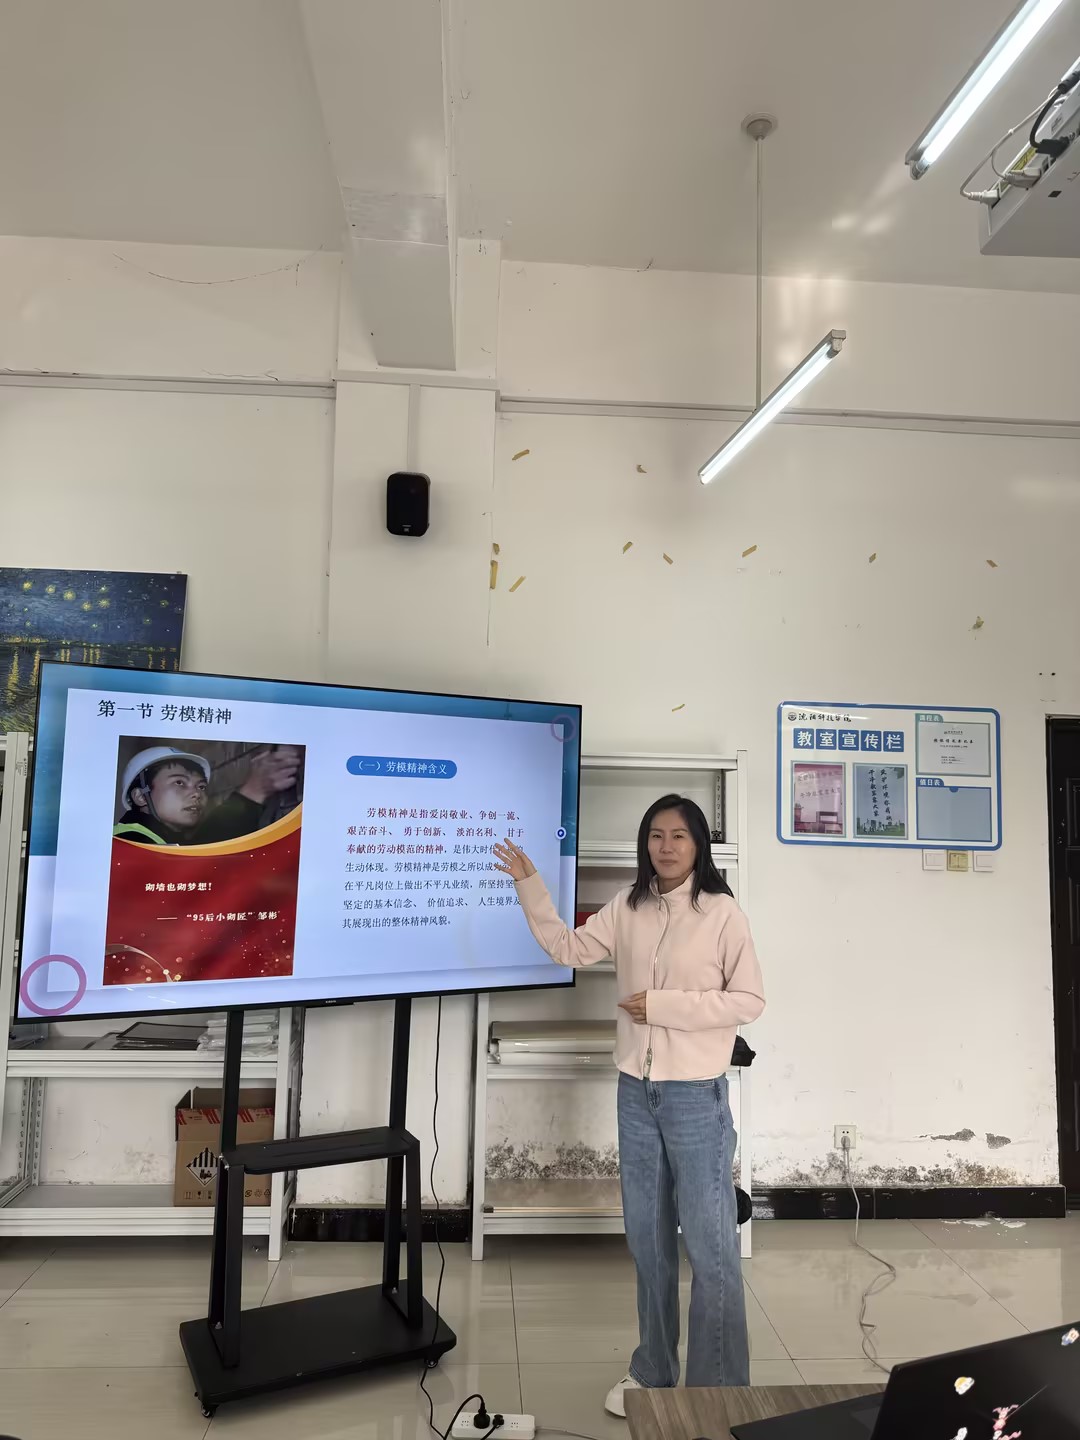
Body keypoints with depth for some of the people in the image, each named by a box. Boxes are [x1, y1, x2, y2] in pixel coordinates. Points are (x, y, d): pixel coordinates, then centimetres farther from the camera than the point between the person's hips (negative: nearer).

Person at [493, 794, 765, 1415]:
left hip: (696, 1093, -5)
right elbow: (569, 949, 4)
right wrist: (530, 885, -4)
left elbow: (750, 1000, -11)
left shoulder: (723, 912, -11)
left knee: (710, 1242, 4)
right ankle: (653, 1369, 34)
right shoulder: (628, 907, 3)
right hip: (636, 1090, 5)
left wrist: (663, 1005, -18)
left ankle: (721, 1388, 21)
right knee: (647, 1237, 17)